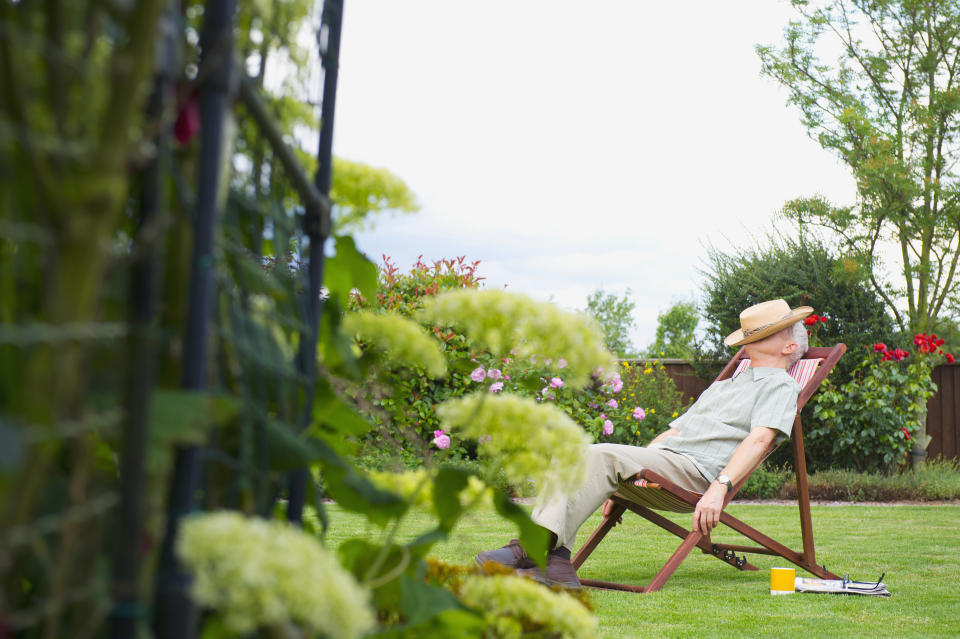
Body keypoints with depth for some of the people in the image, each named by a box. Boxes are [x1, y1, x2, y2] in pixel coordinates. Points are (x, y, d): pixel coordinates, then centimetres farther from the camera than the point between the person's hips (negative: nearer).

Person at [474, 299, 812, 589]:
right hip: (659, 457, 8)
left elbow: (760, 439, -10)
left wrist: (719, 488, -26)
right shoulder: (722, 387, 37)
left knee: (602, 456, -30)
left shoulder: (780, 386, 9)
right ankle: (554, 561, -31)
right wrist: (619, 484, 24)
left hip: (696, 471, -8)